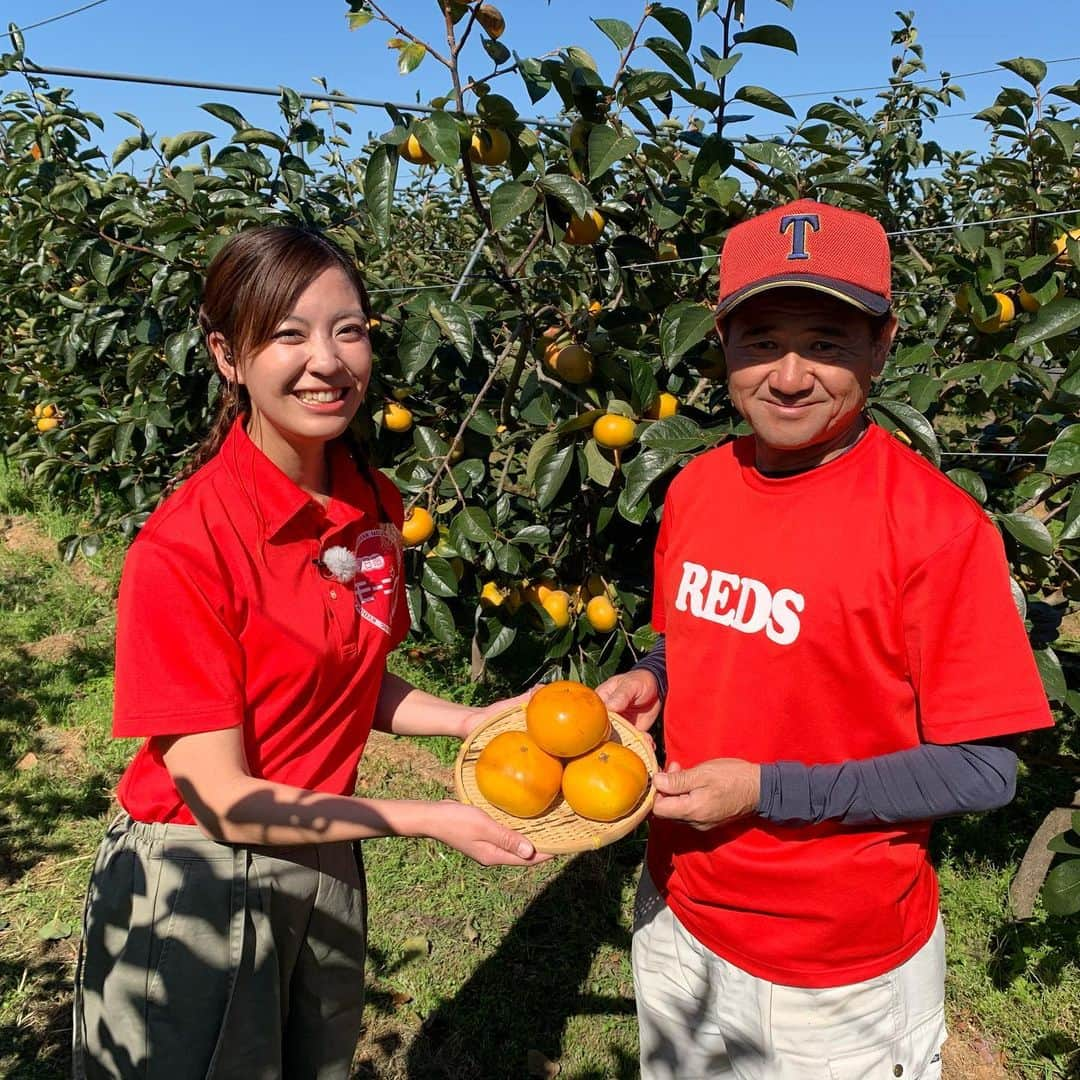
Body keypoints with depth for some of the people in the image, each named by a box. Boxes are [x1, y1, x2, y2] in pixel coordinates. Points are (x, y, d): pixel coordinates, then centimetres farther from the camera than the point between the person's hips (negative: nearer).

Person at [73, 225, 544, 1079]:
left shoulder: (374, 506, -6)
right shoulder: (182, 548, -25)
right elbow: (224, 800, -22)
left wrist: (481, 722, -7)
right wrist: (433, 820, -20)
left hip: (328, 866, 6)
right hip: (195, 887, -5)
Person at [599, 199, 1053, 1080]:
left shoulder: (936, 526, -21)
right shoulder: (695, 486, -4)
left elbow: (982, 771, -18)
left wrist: (766, 792, -22)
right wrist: (649, 681, -9)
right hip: (677, 913, 5)